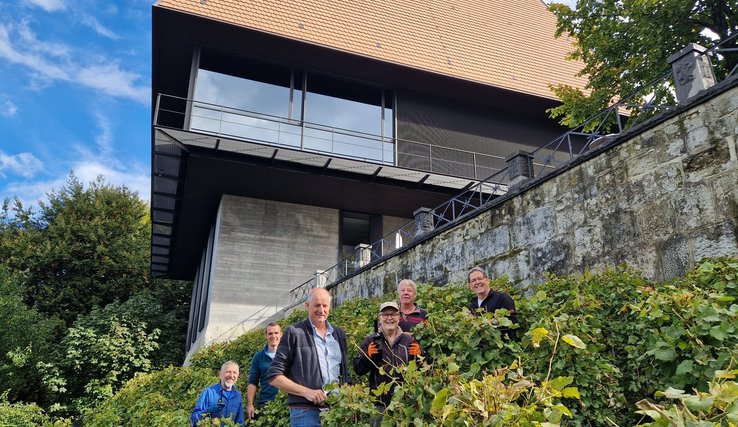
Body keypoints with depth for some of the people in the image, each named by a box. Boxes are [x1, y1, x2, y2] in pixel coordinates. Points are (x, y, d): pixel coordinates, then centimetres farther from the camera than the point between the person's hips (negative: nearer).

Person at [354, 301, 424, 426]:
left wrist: (419, 355, -11)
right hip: (380, 402, -1)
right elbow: (358, 369, 0)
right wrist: (367, 356, -16)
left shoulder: (409, 340, 5)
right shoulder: (371, 341, 3)